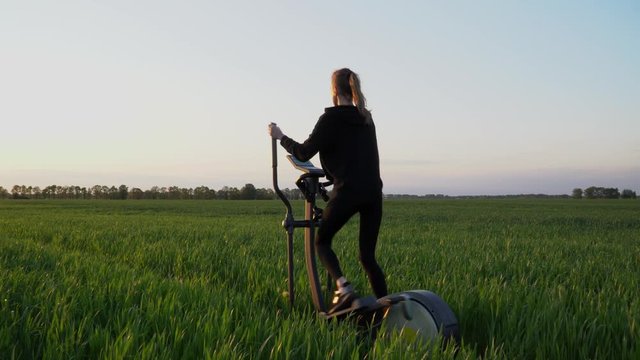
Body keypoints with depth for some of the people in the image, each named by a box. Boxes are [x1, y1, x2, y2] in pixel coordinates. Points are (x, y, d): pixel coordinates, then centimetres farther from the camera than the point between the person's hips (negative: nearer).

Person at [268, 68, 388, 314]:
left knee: (322, 242, 13)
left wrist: (280, 137, 12)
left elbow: (304, 153, -3)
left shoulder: (331, 119, -3)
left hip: (347, 191, -6)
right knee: (367, 256, 11)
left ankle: (344, 288, -10)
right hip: (373, 192, 6)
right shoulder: (366, 119, 18)